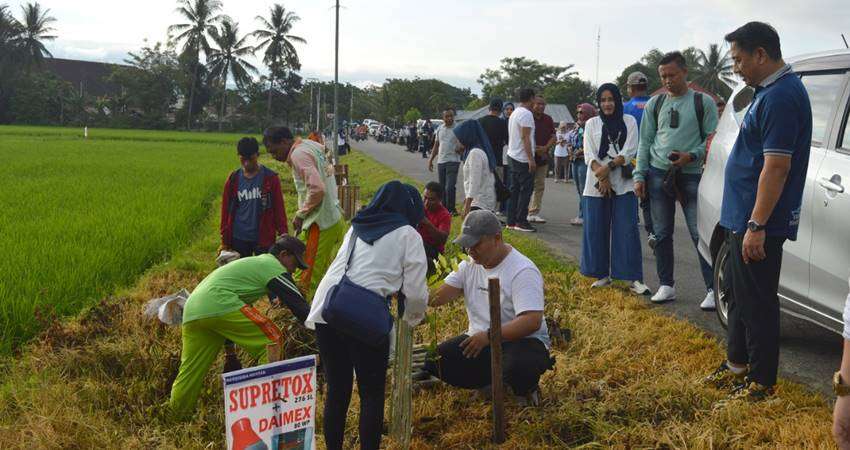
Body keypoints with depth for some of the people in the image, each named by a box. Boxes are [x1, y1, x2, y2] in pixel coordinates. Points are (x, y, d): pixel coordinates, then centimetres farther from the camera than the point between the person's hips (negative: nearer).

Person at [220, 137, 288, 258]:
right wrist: (225, 242, 7)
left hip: (263, 238, -2)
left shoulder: (270, 178, -3)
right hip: (239, 239, 2)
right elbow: (226, 210, 8)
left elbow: (279, 208, -1)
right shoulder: (233, 180, 3)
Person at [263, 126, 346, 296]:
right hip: (334, 218, 10)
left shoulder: (299, 154, -14)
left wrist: (300, 214, -12)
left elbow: (317, 189, -26)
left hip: (320, 223, -10)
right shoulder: (312, 146, 14)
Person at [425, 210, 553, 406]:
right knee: (432, 361, -12)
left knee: (518, 367, -40)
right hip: (478, 340, 7)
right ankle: (490, 380, 9)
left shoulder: (523, 271, -17)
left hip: (521, 340, -7)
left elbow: (532, 321, -28)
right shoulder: (470, 265, 6)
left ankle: (526, 390, -1)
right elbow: (438, 296, -4)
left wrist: (489, 336, -36)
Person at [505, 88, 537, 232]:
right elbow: (525, 138, -20)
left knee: (514, 189, 10)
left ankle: (511, 221, 12)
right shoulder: (526, 114, -14)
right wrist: (531, 159, -20)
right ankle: (521, 221, -7)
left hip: (512, 156, 10)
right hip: (523, 159, -10)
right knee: (526, 189, -6)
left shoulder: (514, 113, 15)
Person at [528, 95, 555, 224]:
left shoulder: (548, 119, 11)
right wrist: (533, 149, -15)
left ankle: (534, 213, 11)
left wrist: (545, 147, -6)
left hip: (543, 156, 6)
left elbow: (553, 136, 12)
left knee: (539, 186, 6)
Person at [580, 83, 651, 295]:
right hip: (596, 185, 2)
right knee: (596, 230, 2)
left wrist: (608, 167, -16)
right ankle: (603, 274, 13)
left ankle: (635, 278, -8)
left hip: (623, 185, -2)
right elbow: (589, 155, 1)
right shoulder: (591, 124, 11)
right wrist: (602, 178, -13)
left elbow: (628, 153, -3)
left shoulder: (629, 122, 7)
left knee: (628, 230, -7)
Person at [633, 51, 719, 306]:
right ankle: (666, 285, 17)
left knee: (701, 234, -6)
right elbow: (645, 142, 12)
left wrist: (691, 156, -15)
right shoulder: (655, 104, 11)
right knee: (662, 234, 7)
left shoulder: (703, 103, 3)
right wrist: (639, 175, 3)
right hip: (658, 174, 3)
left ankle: (713, 289, -2)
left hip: (691, 175, -3)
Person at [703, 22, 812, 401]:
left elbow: (776, 167, -25)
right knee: (741, 294, 19)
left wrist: (756, 225, -25)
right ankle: (737, 362, 33)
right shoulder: (770, 90, 13)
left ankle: (761, 381, 10)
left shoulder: (781, 96, -20)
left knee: (756, 302, -1)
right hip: (742, 217, 10)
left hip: (757, 223, -10)